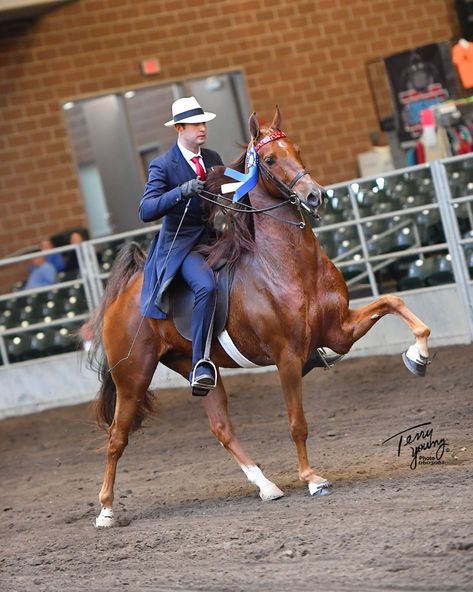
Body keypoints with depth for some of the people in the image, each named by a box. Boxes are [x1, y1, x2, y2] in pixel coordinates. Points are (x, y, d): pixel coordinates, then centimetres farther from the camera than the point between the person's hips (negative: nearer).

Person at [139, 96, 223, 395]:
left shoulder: (213, 158, 11)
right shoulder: (163, 165, -9)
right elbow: (146, 211, -21)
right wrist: (181, 192, -32)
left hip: (214, 238, 8)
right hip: (182, 244, -8)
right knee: (206, 285, -33)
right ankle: (200, 366, -31)